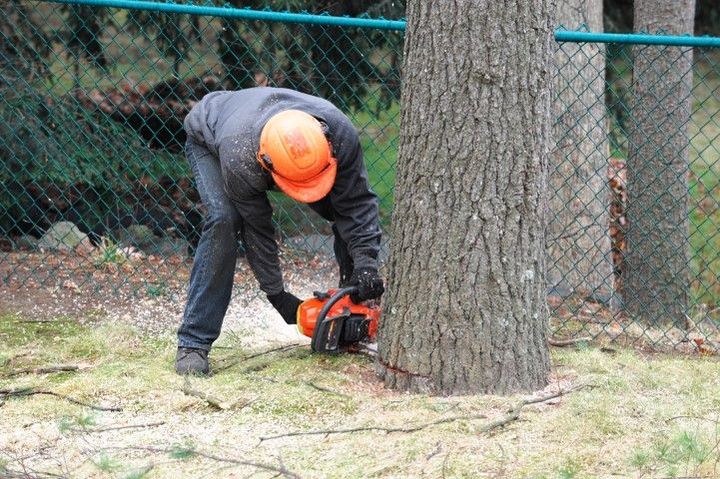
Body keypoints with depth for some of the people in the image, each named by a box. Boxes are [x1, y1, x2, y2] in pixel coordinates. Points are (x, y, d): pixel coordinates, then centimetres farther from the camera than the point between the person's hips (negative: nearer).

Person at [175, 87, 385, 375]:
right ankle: (193, 344, -27)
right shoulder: (239, 161, -46)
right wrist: (276, 295, -23)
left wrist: (366, 264, -37)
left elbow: (356, 204, -28)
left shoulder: (339, 133, -39)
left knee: (350, 212, -9)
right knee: (224, 220, -31)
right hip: (209, 140, -4)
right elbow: (256, 228, -31)